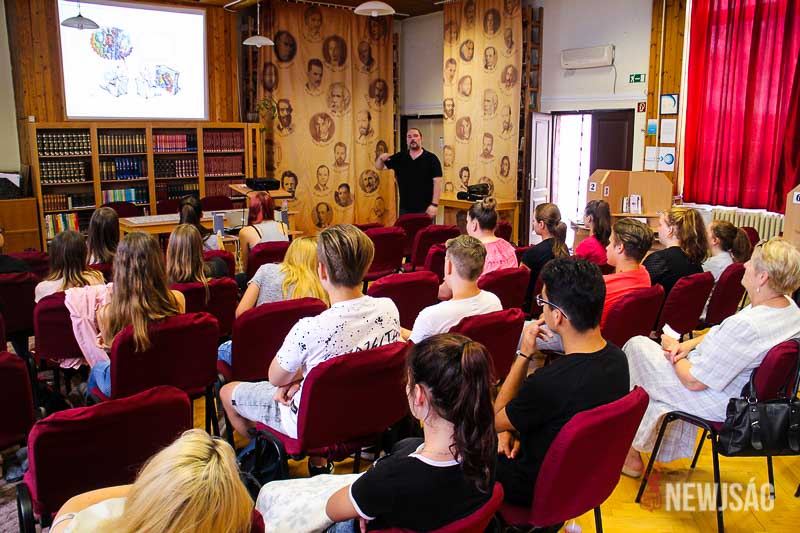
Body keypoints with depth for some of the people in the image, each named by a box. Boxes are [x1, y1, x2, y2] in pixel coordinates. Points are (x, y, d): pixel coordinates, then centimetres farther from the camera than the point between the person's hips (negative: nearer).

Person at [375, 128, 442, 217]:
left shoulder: (431, 158, -5)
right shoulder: (399, 157, 6)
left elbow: (437, 182, -9)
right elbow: (379, 167, 12)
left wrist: (434, 205, -17)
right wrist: (381, 158, -11)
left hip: (425, 209, -3)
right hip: (405, 209, 4)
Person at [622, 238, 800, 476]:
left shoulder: (747, 325, -36)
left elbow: (693, 381, -27)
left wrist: (672, 349, -8)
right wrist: (690, 344, -2)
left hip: (720, 405, -9)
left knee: (638, 346, 2)